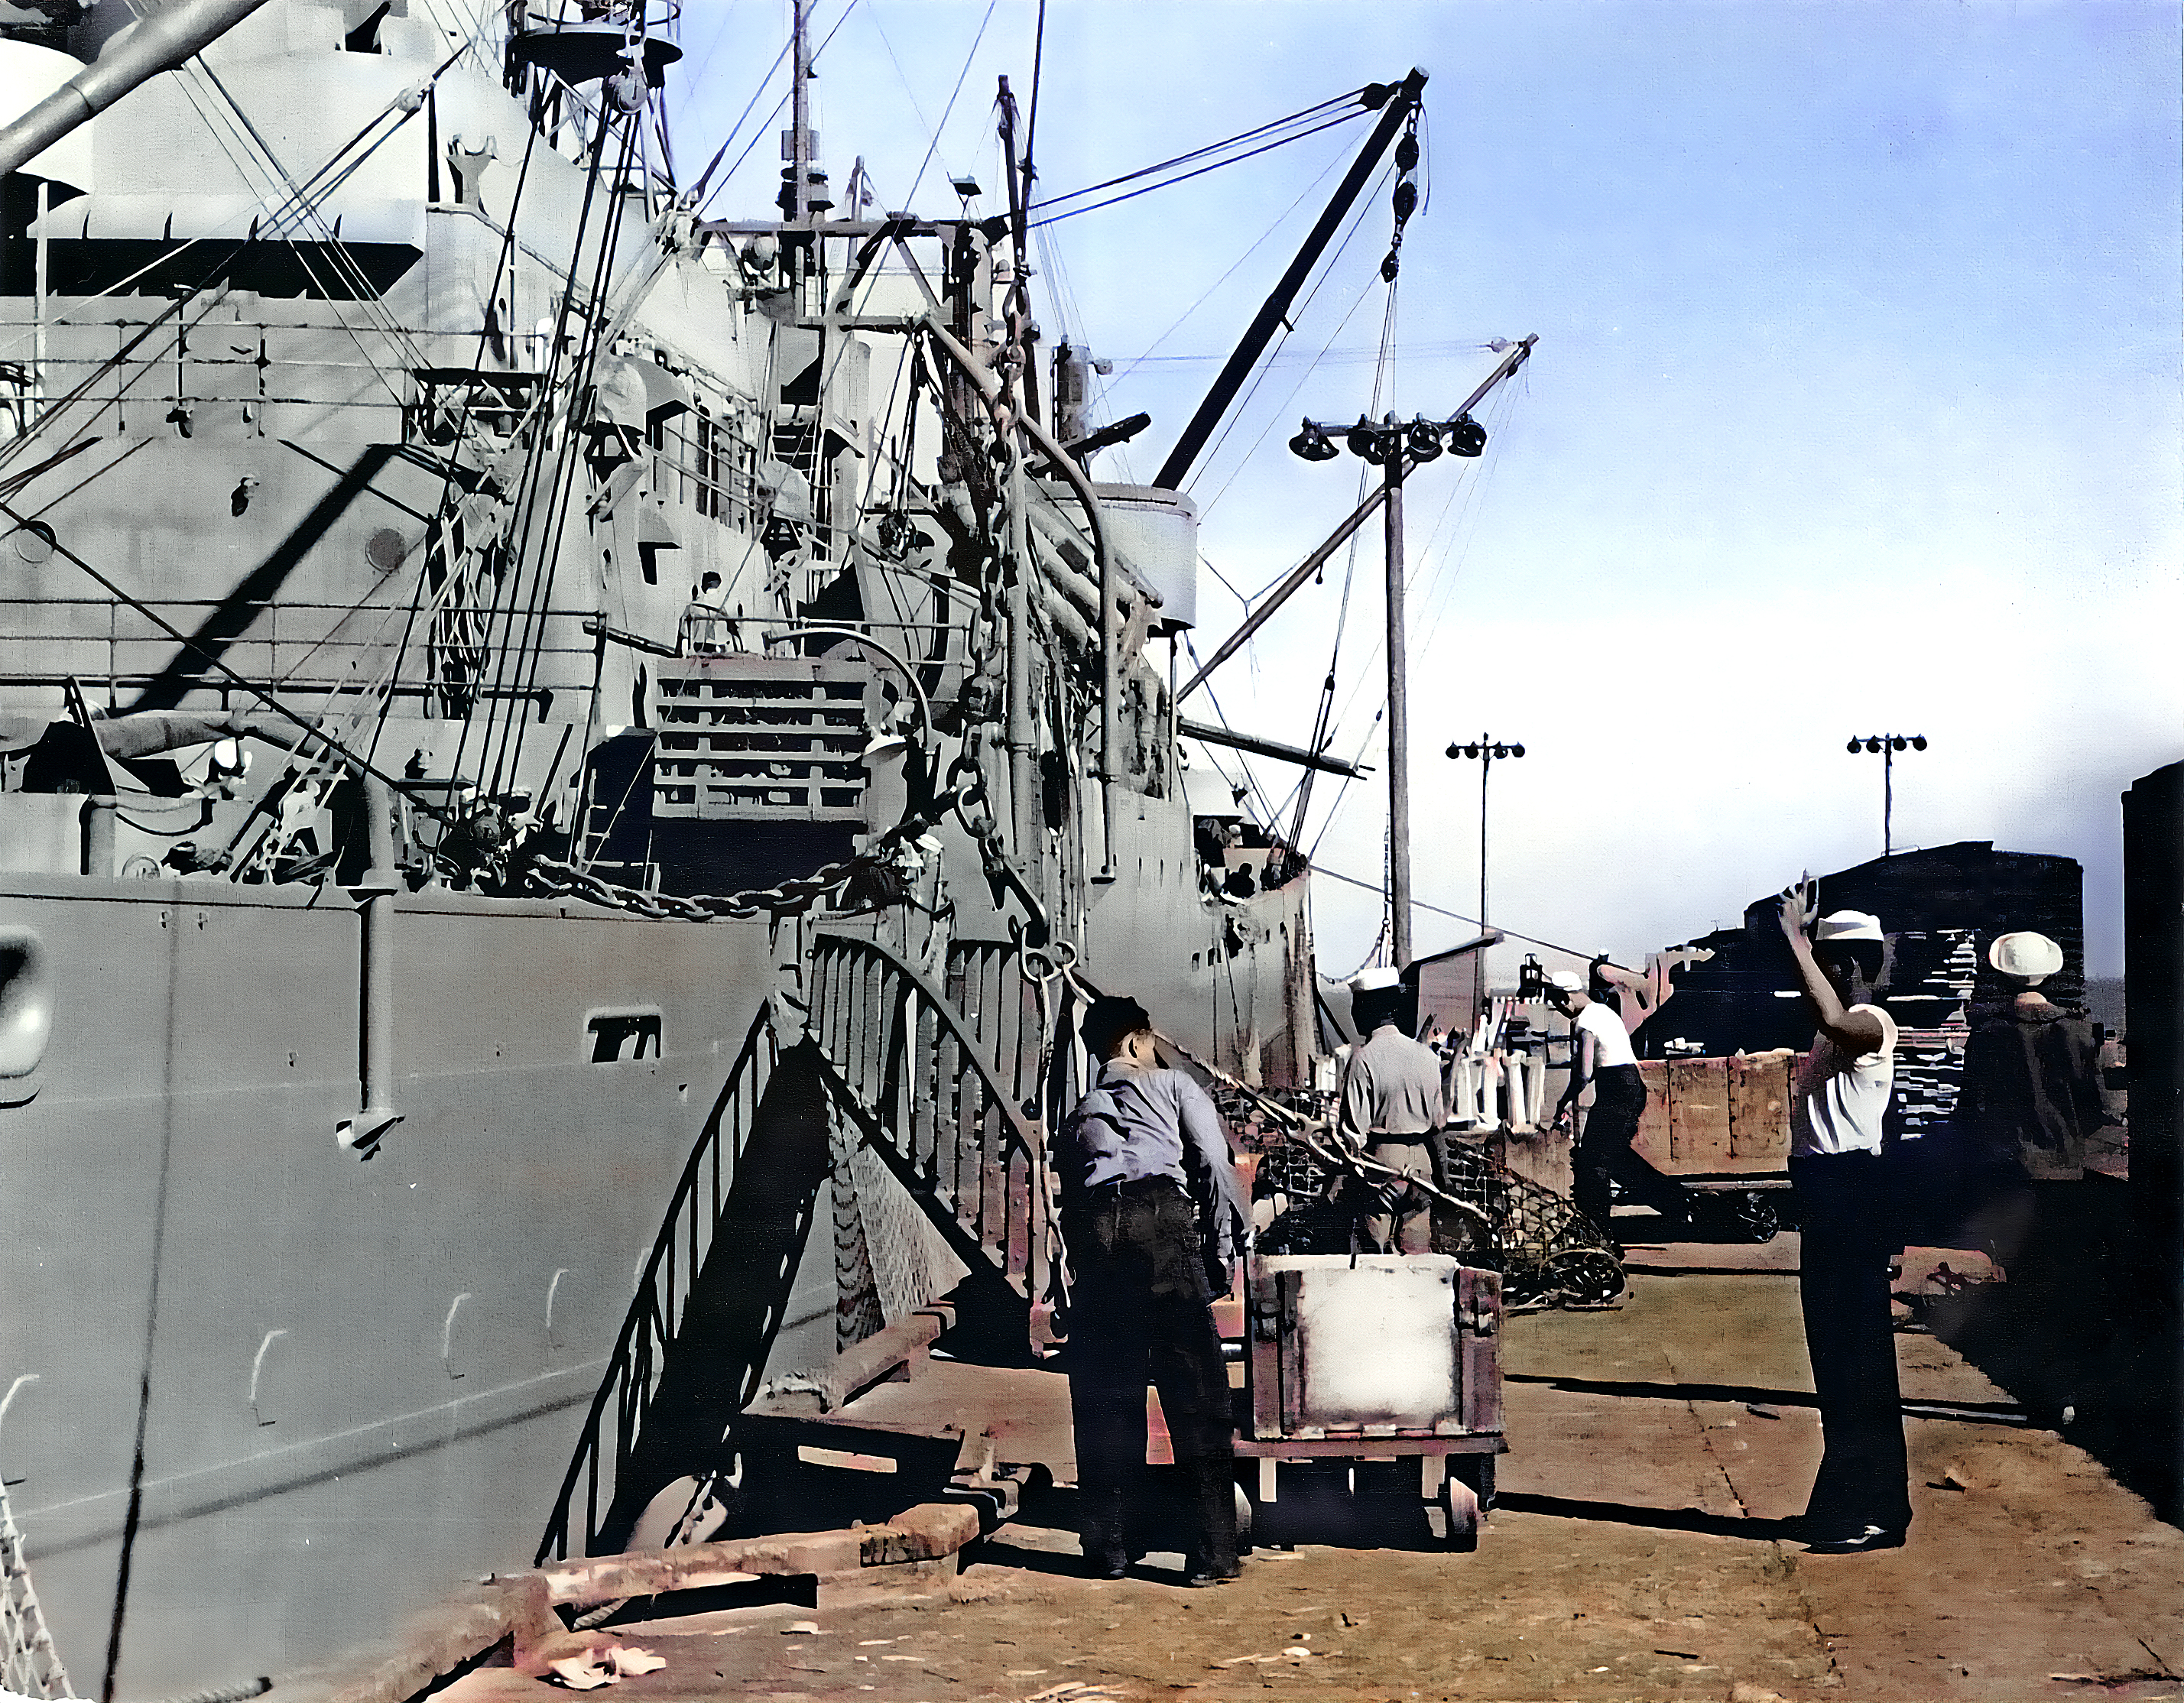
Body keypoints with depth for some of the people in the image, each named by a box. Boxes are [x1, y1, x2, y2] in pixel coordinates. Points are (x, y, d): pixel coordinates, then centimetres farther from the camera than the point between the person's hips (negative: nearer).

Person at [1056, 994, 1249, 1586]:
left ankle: (1108, 1548, 10)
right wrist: (1223, 1248, 8)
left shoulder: (1078, 1117, 35)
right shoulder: (1171, 1085, 22)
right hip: (1160, 1215, -4)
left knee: (1103, 1397, 10)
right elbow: (1214, 1163, 8)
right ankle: (1212, 1553, -3)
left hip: (1090, 1228, 4)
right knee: (1196, 1395, -2)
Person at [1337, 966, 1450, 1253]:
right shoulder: (1426, 1055, 4)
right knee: (1417, 1249, 10)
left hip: (1380, 1156, -5)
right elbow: (1439, 1121, 11)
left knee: (1377, 1251, 3)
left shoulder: (1363, 1058, -13)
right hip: (1421, 1158, 5)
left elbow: (1354, 1130, -15)